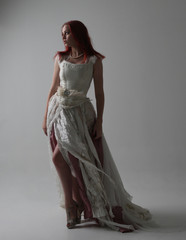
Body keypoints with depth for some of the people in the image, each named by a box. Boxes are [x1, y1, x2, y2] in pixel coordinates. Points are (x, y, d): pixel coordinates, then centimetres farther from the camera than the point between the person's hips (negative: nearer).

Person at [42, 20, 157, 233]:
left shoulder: (93, 60, -1)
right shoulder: (60, 58, 10)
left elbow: (99, 93, -2)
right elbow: (53, 88, 12)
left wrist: (99, 121, -8)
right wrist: (45, 116, 9)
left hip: (79, 113, -4)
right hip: (59, 111, 4)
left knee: (59, 157, -17)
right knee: (65, 160, 5)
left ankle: (71, 205, -1)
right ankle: (73, 207, 18)